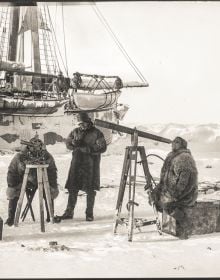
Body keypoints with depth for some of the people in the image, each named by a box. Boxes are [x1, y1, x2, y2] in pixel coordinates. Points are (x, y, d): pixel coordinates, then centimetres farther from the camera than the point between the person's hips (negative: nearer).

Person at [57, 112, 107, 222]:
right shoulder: (76, 131, 11)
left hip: (91, 164, -3)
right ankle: (69, 212, 12)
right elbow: (67, 143, 14)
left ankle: (89, 213, 12)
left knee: (90, 190, 1)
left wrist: (88, 148, -20)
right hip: (77, 163, 3)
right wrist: (74, 143, -9)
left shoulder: (96, 133, -2)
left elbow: (102, 147, -8)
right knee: (72, 188, 3)